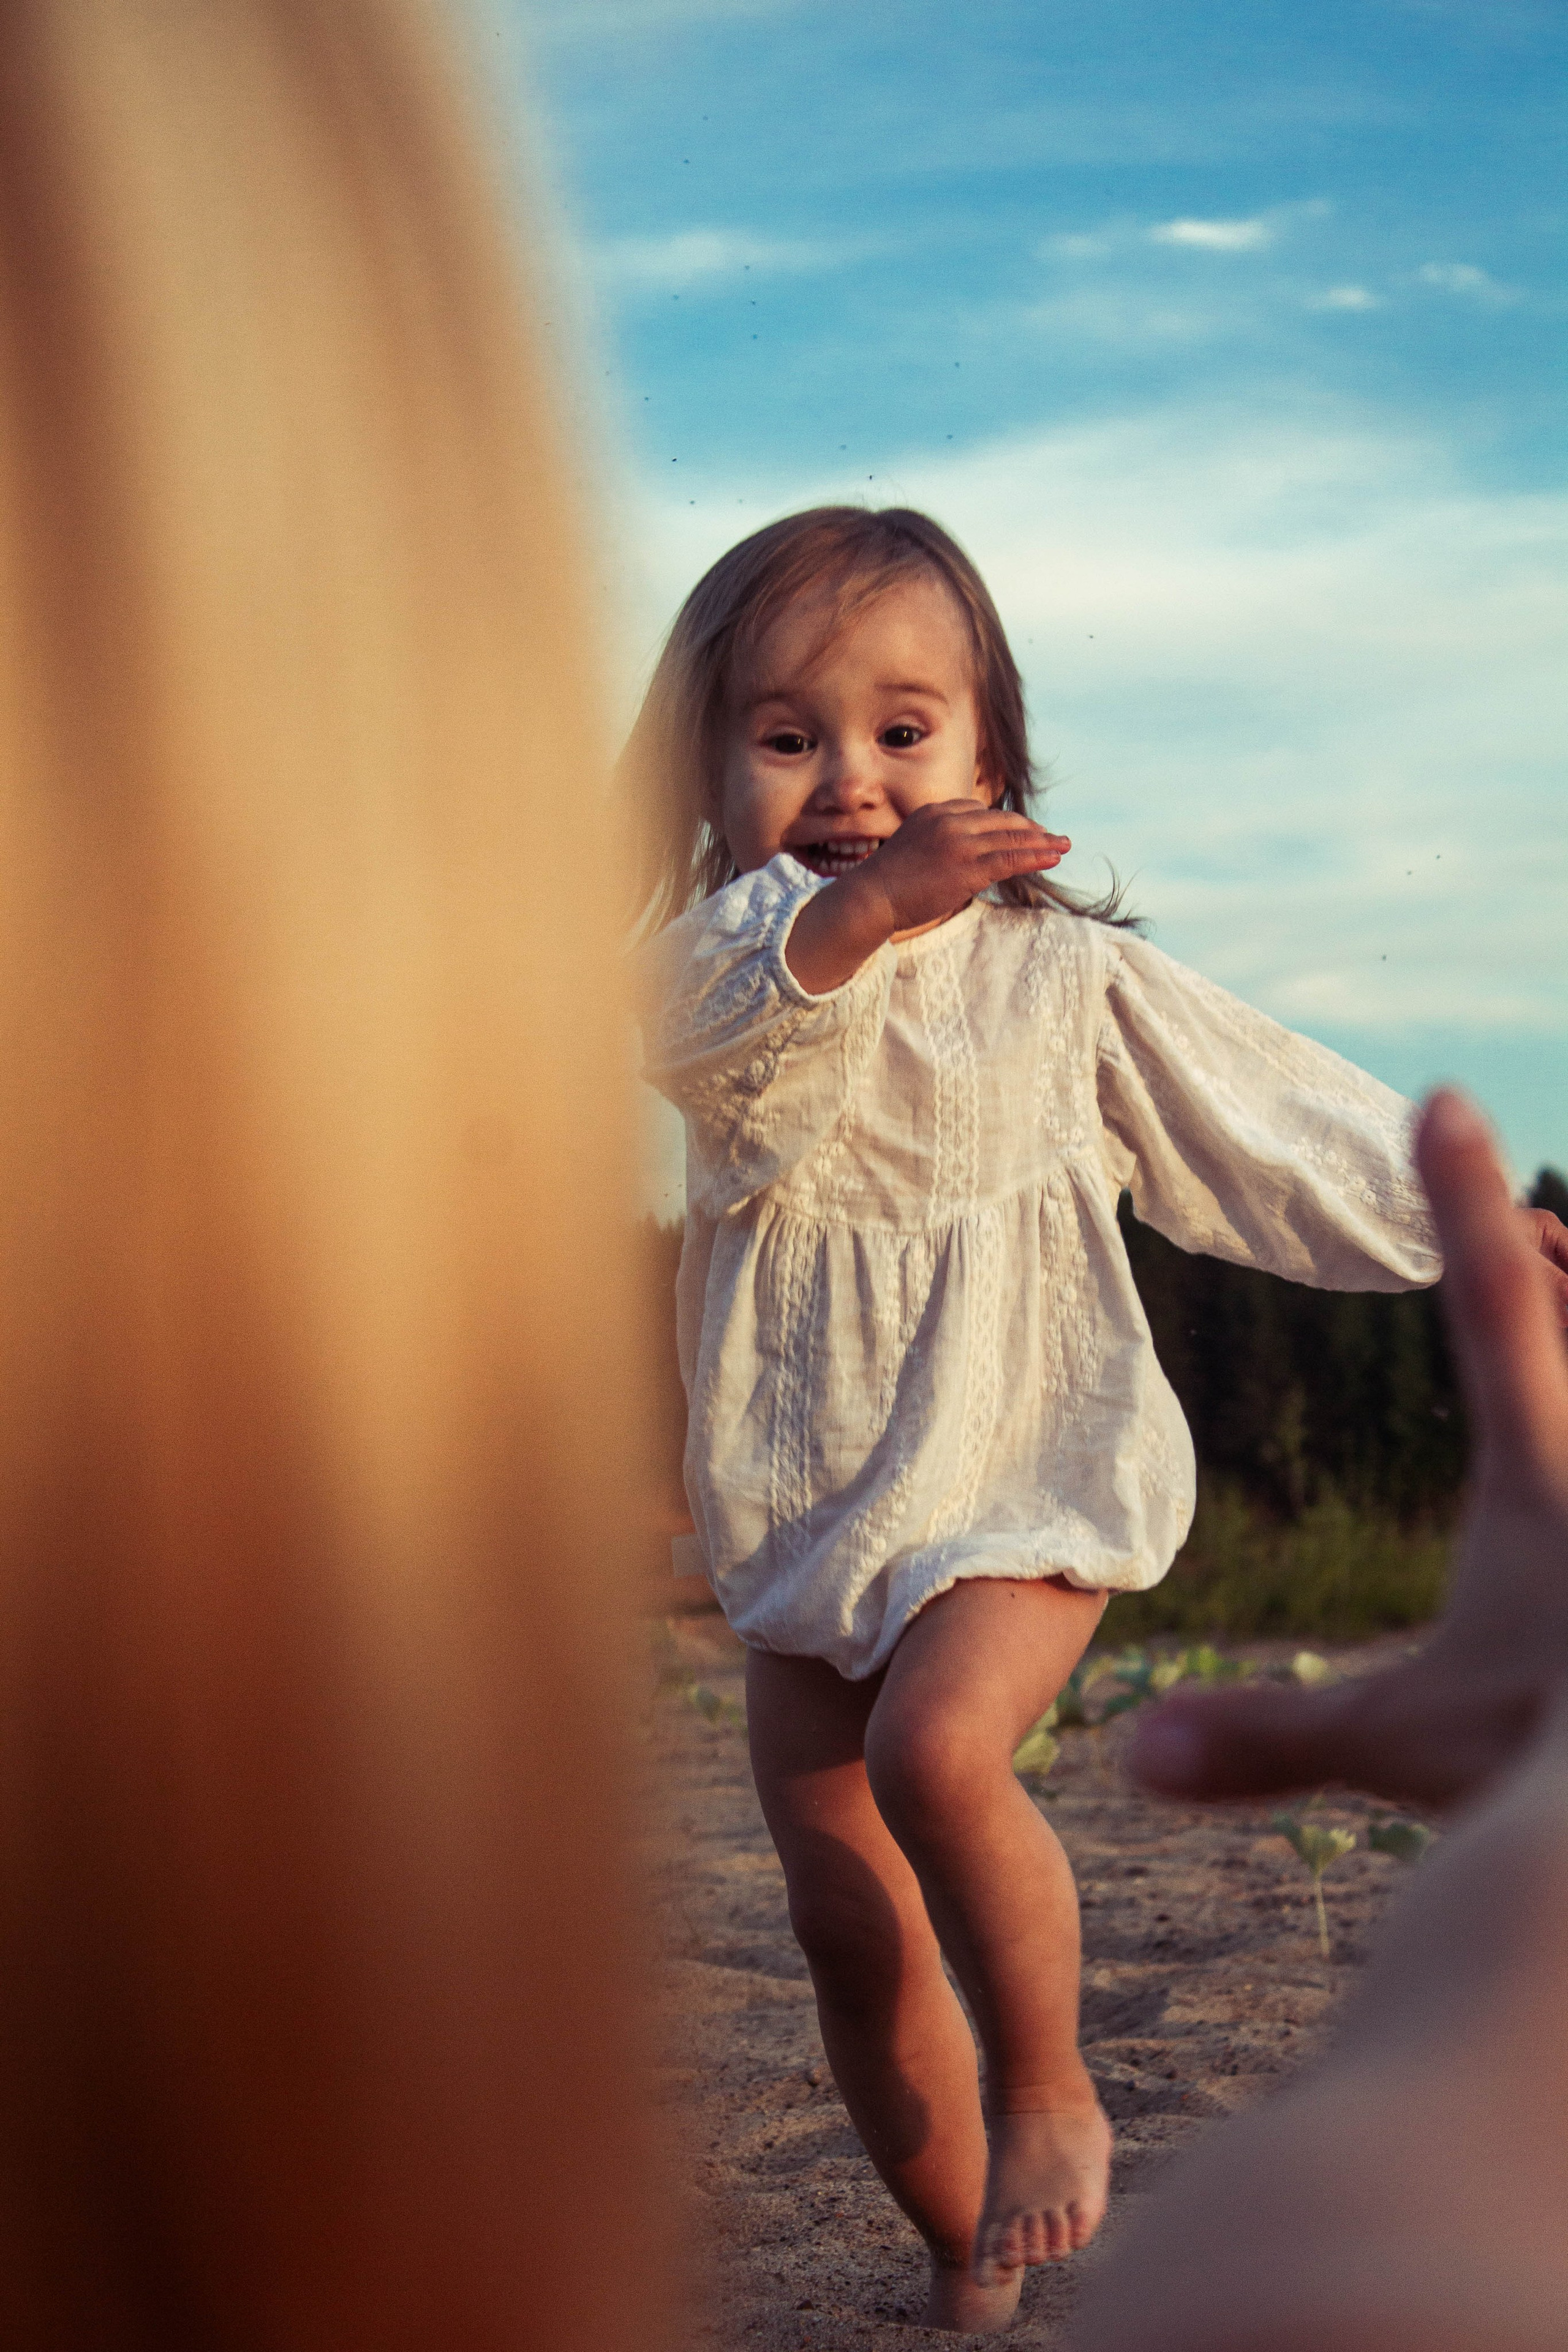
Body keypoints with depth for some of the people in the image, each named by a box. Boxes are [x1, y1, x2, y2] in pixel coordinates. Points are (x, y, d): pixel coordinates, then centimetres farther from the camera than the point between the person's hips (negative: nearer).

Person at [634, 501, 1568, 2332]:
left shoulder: (1064, 974, -1)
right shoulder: (732, 956, -3)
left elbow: (1272, 1121, 10)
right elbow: (713, 1024, -29)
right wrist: (863, 910, -46)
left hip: (1017, 1467, -3)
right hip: (802, 1500, 3)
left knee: (935, 1749, -32)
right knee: (846, 1924, 8)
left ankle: (1048, 2086, -7)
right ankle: (968, 2255, 28)